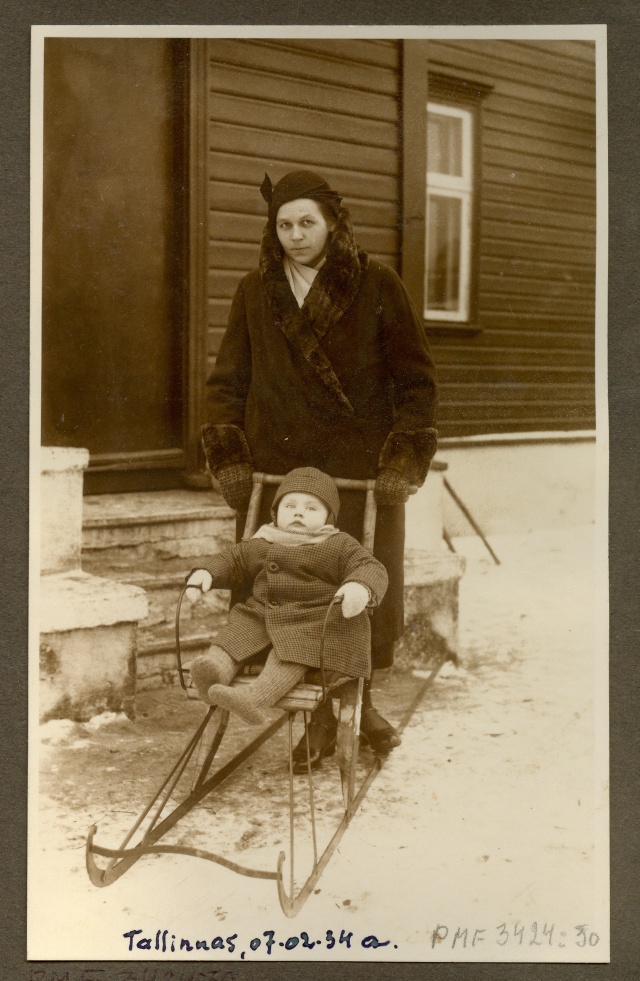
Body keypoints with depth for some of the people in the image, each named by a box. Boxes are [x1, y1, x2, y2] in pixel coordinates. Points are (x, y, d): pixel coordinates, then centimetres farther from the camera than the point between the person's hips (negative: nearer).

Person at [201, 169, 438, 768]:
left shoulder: (376, 287, 3)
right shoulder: (255, 295, 11)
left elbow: (416, 381, 3)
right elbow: (227, 383, 15)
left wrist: (404, 460, -7)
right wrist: (228, 457, 2)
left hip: (362, 472, -1)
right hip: (278, 475, 2)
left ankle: (358, 699, 27)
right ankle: (322, 714, 14)